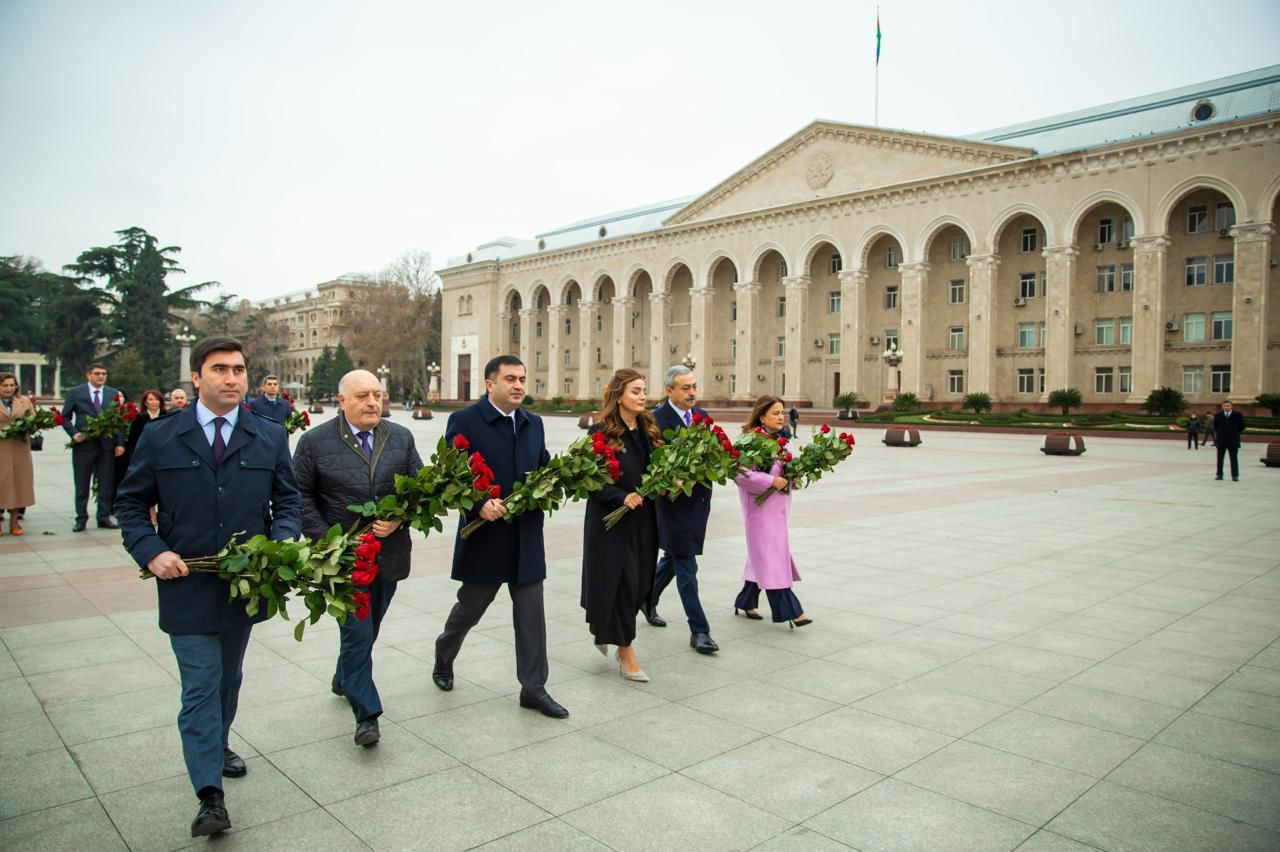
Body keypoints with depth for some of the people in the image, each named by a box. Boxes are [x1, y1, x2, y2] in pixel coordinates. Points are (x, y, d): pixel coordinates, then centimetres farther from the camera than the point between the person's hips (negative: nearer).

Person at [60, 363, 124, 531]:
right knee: (81, 485, 5)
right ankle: (81, 519, 14)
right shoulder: (75, 393, 4)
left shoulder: (113, 393, 9)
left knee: (106, 484, 5)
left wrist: (120, 443, -1)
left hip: (107, 445, 2)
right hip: (83, 444, -1)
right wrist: (74, 434, -10)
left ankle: (104, 517, 14)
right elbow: (65, 417, 6)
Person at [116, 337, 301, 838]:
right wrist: (151, 551, -13)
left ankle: (218, 745, 44)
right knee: (201, 687, -3)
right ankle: (210, 796, 2)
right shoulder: (159, 437, -3)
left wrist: (281, 544, -12)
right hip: (186, 585, -2)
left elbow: (288, 499, 6)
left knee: (228, 679, 21)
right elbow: (130, 502, 3)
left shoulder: (270, 437, 1)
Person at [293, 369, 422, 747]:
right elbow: (301, 496, -3)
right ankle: (367, 714, 7)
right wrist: (326, 540, -12)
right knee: (357, 634, -3)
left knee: (367, 630, 20)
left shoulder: (401, 438, 3)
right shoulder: (315, 442, -6)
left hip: (388, 554, 4)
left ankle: (344, 680, 45)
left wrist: (400, 519, -12)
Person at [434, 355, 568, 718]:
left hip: (527, 537, 4)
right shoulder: (464, 421, -9)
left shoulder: (533, 423, 8)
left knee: (531, 613, 5)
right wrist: (479, 505, -24)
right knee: (469, 608, 14)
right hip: (485, 536, -4)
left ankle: (534, 688, 16)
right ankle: (443, 660, 43)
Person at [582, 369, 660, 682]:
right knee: (620, 582, 0)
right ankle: (625, 650, 14)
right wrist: (622, 498, -22)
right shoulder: (601, 432, -12)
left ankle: (604, 631, 36)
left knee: (639, 583, 12)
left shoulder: (648, 430, 7)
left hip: (643, 519, 6)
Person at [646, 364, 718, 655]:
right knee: (686, 568, 0)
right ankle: (699, 631, 8)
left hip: (698, 500, 7)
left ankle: (648, 599, 45)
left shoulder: (702, 416, 7)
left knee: (673, 558, 22)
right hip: (675, 501, -7)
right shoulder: (657, 419, -14)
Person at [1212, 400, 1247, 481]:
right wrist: (1219, 433, 8)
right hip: (1220, 440, 2)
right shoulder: (1217, 415, 5)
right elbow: (1215, 426, 15)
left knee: (1234, 459, 0)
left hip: (1233, 440, -2)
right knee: (1220, 458, 6)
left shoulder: (1238, 415, 0)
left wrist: (1236, 433, 6)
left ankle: (1235, 476, 2)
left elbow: (1242, 426, 8)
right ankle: (1219, 475, 12)